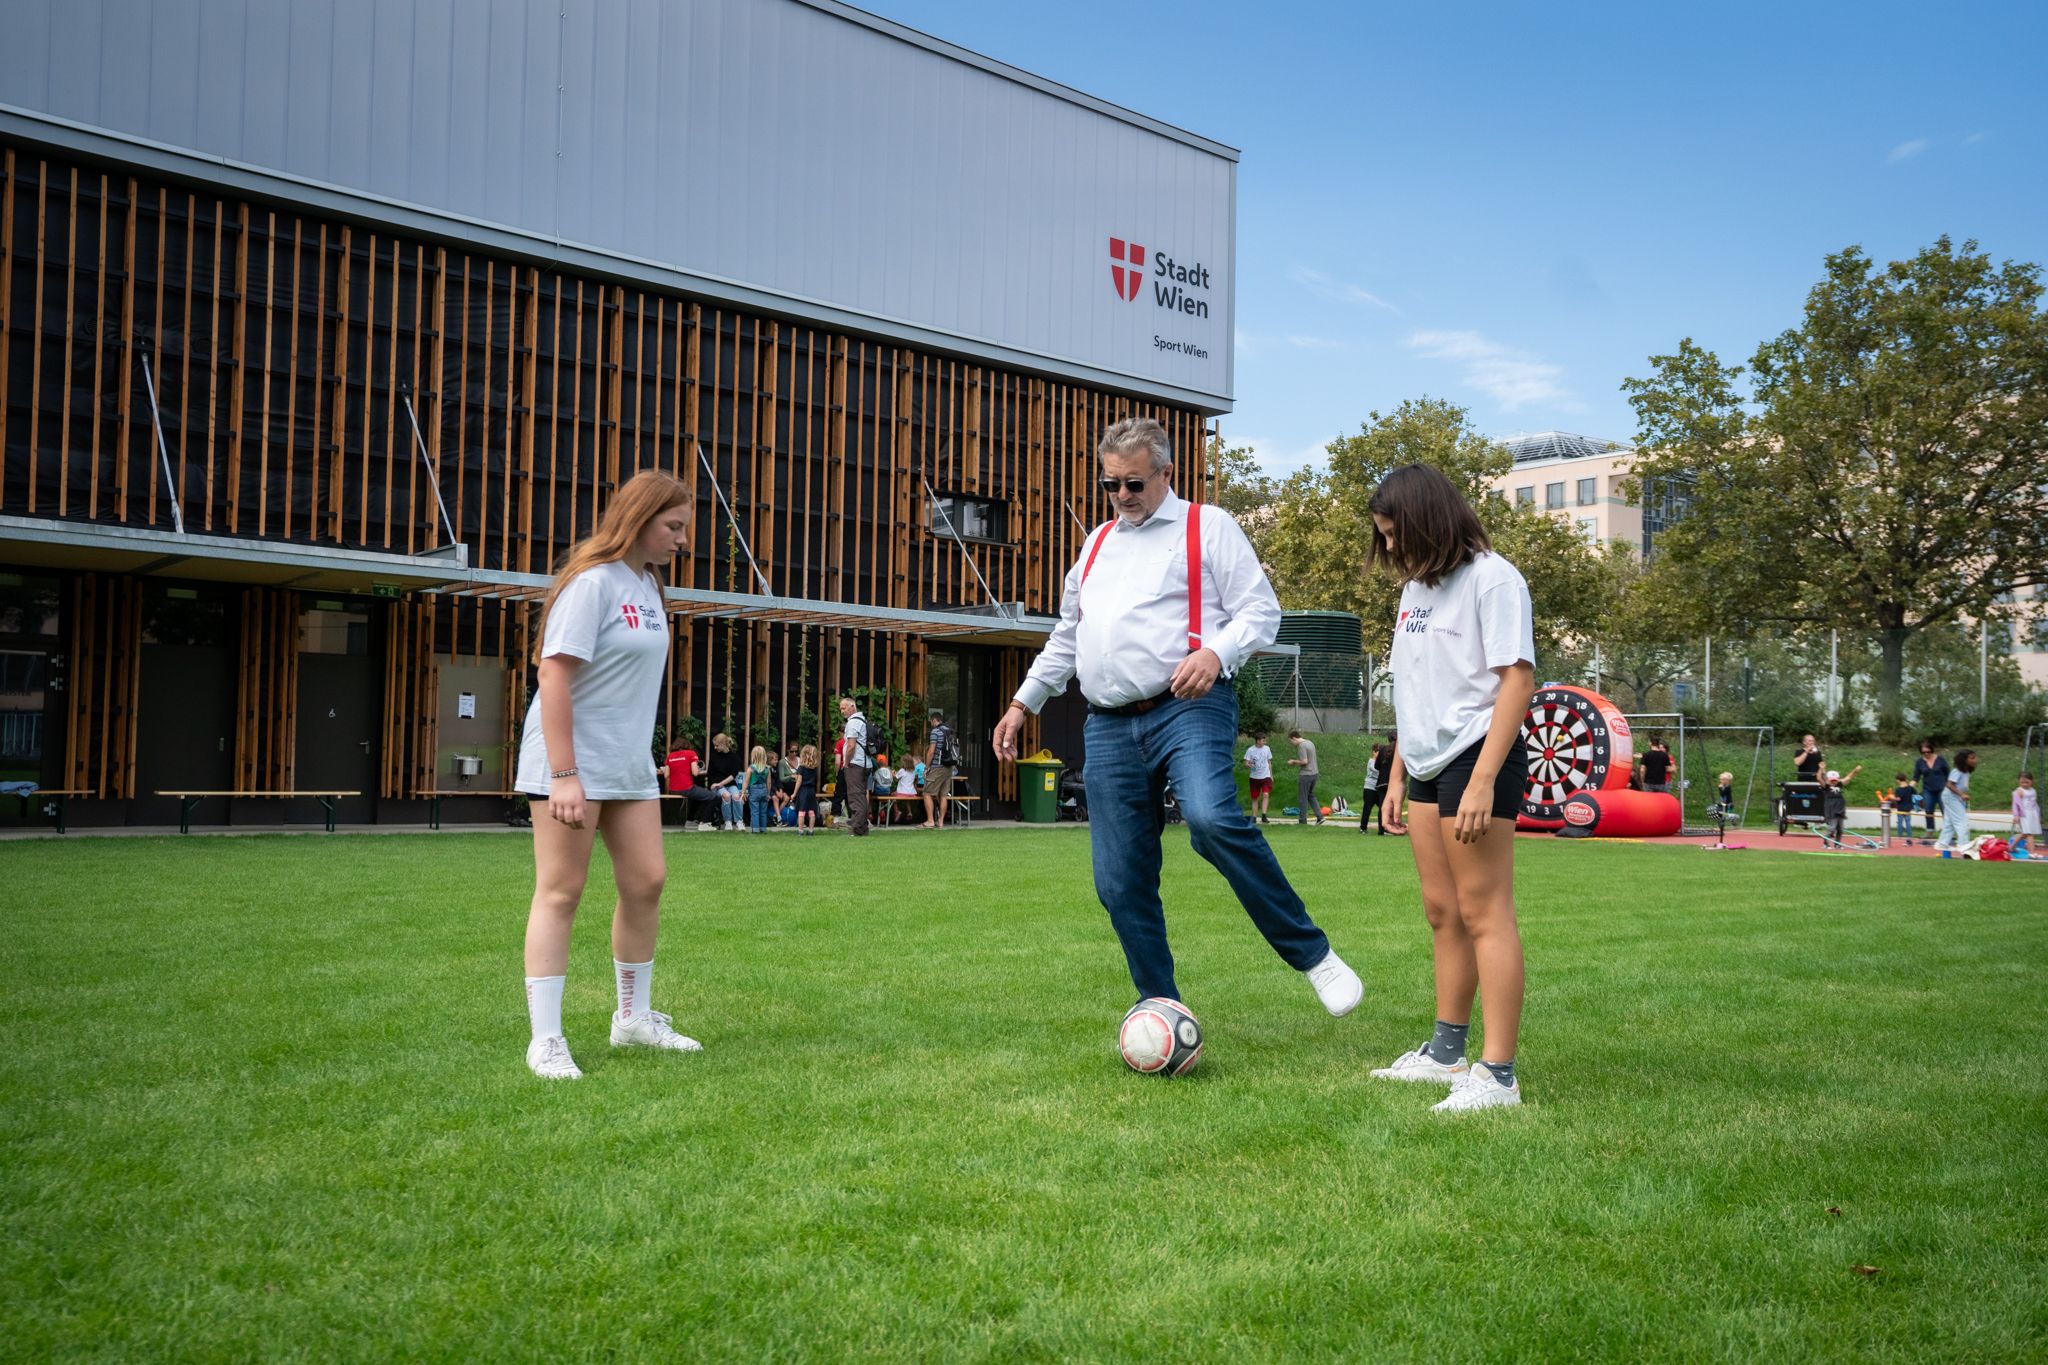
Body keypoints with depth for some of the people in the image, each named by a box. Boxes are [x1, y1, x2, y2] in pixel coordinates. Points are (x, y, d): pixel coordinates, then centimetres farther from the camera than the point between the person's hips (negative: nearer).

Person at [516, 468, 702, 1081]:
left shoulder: (646, 584, 12)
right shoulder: (593, 580, -14)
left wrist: (638, 756, 15)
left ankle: (634, 1018, 24)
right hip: (571, 765, -8)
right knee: (561, 892, -3)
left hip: (629, 766, 8)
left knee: (646, 881, 9)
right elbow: (554, 672, -20)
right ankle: (546, 1040, 4)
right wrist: (564, 775, -24)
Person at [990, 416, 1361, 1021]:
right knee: (1120, 885, 2)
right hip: (1108, 727, 6)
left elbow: (1260, 610, -1)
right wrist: (1023, 703, 27)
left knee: (1212, 819, -32)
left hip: (1188, 707, -6)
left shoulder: (1208, 527, 7)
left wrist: (1215, 652, -20)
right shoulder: (1097, 544, 24)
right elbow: (1066, 637, 32)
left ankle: (1312, 953, -18)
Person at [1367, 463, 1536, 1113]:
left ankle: (1498, 1074, -5)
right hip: (1428, 765, 8)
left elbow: (1517, 679, -16)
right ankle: (1445, 1052, 23)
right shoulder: (1417, 586, 17)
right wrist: (1398, 771, 17)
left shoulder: (1491, 579, -9)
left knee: (1484, 914, -8)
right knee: (1442, 912, 13)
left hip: (1477, 759, -8)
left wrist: (1482, 780, -22)